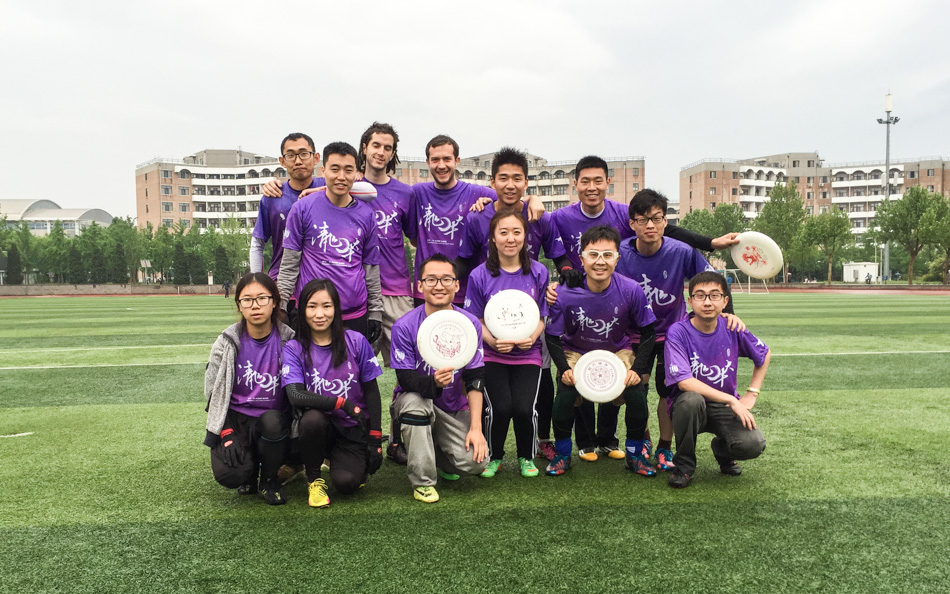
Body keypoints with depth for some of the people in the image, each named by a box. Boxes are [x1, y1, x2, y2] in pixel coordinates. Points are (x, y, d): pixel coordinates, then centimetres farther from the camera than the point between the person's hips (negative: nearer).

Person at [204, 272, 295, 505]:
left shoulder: (288, 340, -7)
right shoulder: (227, 343, -5)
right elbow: (214, 393, 1)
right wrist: (226, 433, -11)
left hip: (274, 421, 0)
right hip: (235, 419, 0)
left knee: (272, 421, -36)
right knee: (229, 474, -27)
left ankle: (269, 479, -4)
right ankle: (250, 469, 13)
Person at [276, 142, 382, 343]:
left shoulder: (366, 215, 5)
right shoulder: (303, 208, -2)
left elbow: (371, 267, 10)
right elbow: (289, 264, 0)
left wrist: (375, 311, 8)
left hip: (356, 315, 2)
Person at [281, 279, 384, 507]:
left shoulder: (356, 342, -3)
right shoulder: (294, 348, -5)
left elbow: (371, 392, 1)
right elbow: (295, 396, -18)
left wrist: (375, 438, -3)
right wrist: (342, 403, -23)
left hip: (354, 430, 0)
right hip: (318, 427, 0)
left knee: (346, 482, -22)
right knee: (312, 418, -34)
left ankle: (356, 463, 17)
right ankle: (314, 478, -6)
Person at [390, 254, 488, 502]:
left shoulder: (470, 323, -8)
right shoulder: (404, 326, -16)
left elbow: (475, 379, -8)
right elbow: (406, 378, -19)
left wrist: (476, 428, -15)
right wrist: (434, 382, -42)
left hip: (455, 407, 2)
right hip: (417, 399, -2)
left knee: (475, 461, -18)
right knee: (413, 402, -37)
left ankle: (439, 455, 19)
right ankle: (422, 481, -17)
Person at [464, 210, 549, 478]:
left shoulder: (538, 272, 1)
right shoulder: (480, 275, -4)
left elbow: (543, 315, 6)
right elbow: (476, 320, 2)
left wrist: (531, 337, -14)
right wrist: (493, 341, -16)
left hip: (528, 354, 1)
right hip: (492, 354, -1)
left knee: (525, 408, -17)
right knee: (500, 407, -18)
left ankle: (526, 457, 15)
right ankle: (493, 456, 14)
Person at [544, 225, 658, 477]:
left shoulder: (631, 291, -22)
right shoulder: (565, 294, -24)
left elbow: (647, 334, -8)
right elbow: (553, 338, -10)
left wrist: (637, 369, -17)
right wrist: (564, 369, -23)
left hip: (618, 352, 1)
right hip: (576, 353, -1)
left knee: (637, 394, -21)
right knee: (565, 395, -24)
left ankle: (635, 453, 8)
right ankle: (562, 454, 4)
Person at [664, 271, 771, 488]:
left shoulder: (732, 329, -4)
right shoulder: (678, 332, -16)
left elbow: (765, 354, 14)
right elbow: (684, 382, -25)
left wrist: (751, 395, 7)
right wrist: (731, 400, -25)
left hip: (725, 407, 3)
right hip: (689, 408, -3)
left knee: (753, 444, -25)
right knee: (691, 399, -38)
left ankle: (722, 449, 15)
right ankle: (684, 465, -11)